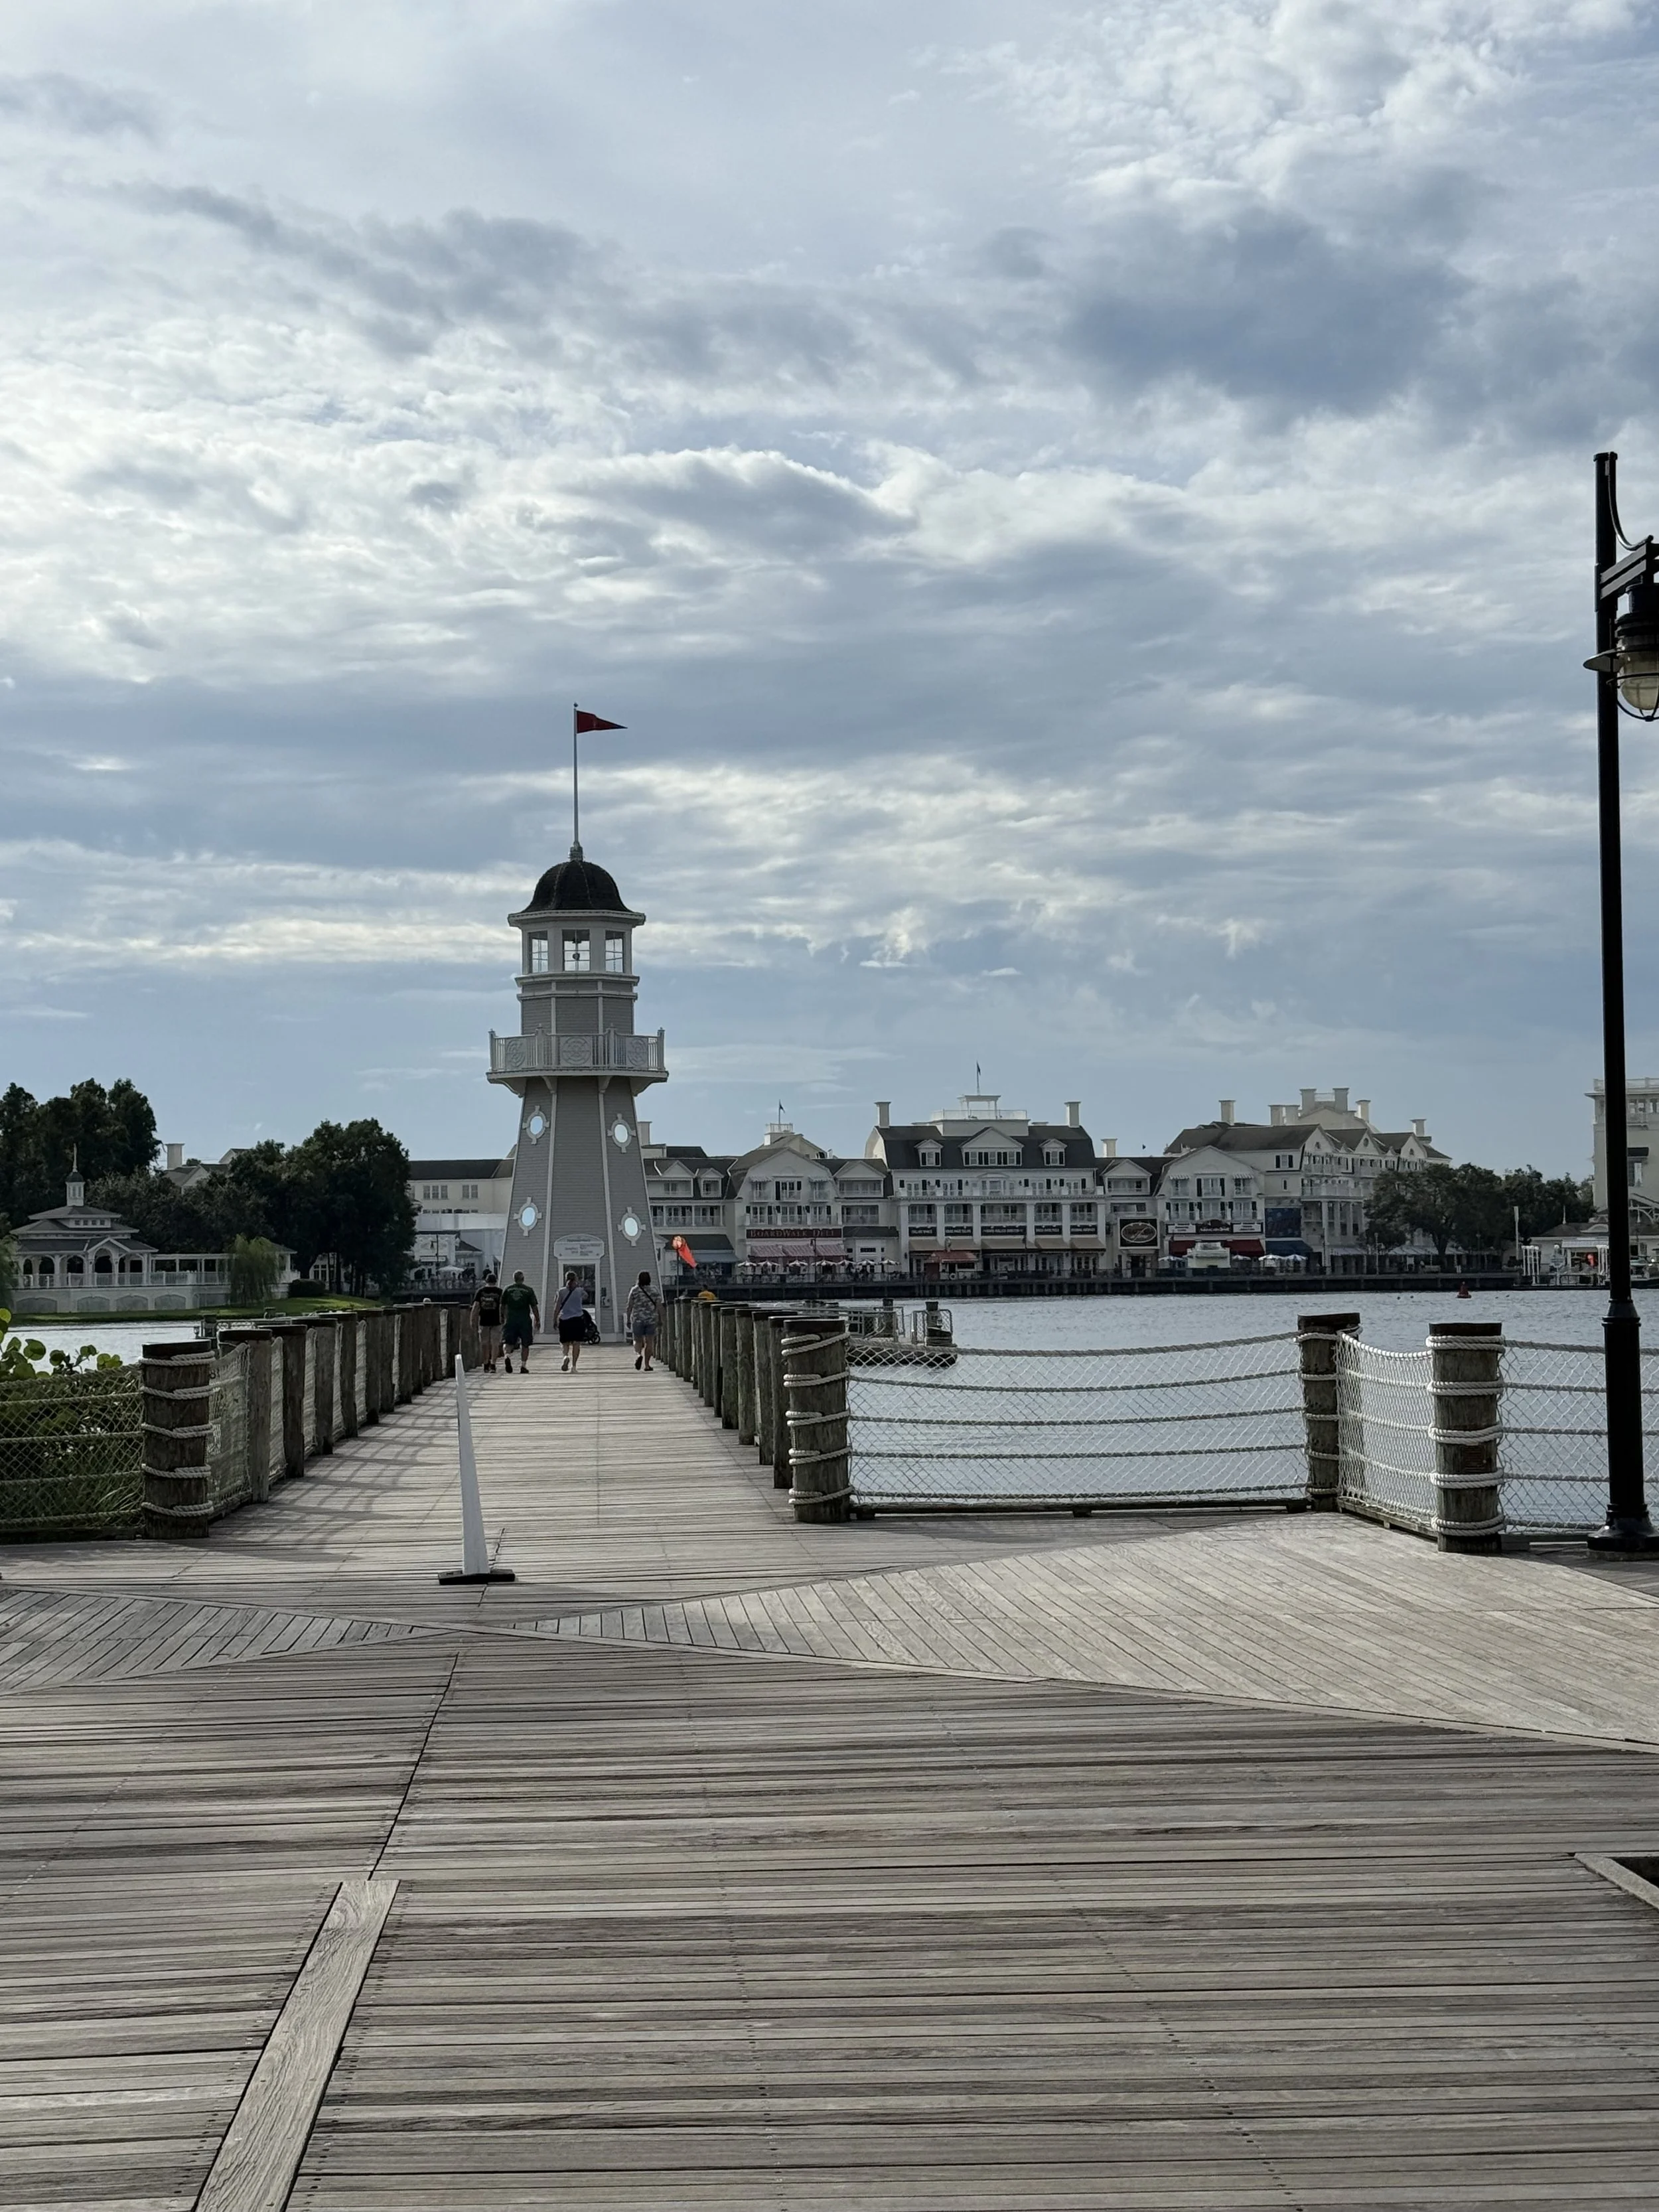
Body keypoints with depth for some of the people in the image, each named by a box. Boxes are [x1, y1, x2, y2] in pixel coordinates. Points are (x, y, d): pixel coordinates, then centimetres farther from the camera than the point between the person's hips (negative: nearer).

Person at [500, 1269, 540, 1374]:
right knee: (525, 1345, 7)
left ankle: (508, 1356, -23)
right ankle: (523, 1366, 5)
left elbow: (503, 1306, 9)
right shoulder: (528, 1290, 0)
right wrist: (538, 1320, 5)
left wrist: (502, 1318, 21)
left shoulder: (507, 1289, 5)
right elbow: (534, 1307, -1)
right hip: (525, 1320, -1)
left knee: (509, 1342, 5)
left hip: (511, 1319, 1)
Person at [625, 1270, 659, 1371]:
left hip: (637, 1319, -1)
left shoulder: (634, 1290, -2)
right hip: (651, 1319, 1)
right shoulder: (654, 1291, 3)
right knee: (649, 1342, 6)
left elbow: (630, 1307, -3)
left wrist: (628, 1320, 3)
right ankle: (647, 1364, 5)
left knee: (638, 1341, 9)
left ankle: (638, 1354, -21)